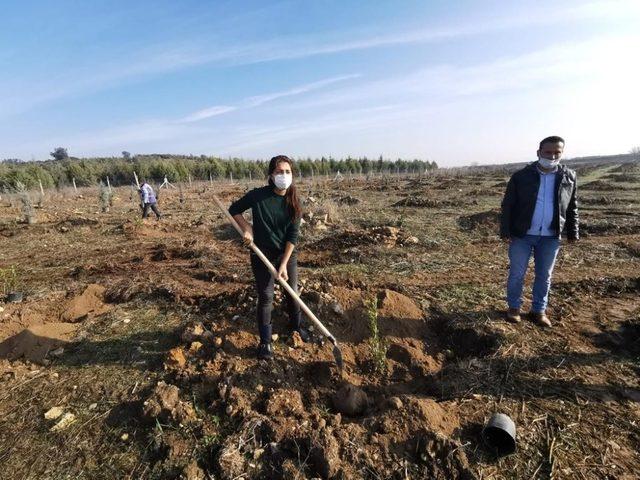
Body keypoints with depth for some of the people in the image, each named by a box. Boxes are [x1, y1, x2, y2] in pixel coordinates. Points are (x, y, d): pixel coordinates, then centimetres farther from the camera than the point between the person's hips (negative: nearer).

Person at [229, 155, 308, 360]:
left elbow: (293, 235, -11)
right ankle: (265, 341, 22)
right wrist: (246, 228, -15)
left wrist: (284, 264, -17)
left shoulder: (294, 201, -8)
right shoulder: (258, 195, -15)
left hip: (288, 254, 3)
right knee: (266, 297, 5)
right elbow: (234, 209, 1)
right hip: (262, 255, -2)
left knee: (293, 292, 14)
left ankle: (296, 325, 41)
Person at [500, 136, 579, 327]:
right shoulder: (521, 176, -6)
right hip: (522, 235, -2)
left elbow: (572, 208, 12)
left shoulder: (569, 177, 3)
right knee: (517, 274, 7)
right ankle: (514, 307, 24)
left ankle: (539, 310, 28)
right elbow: (507, 206, -4)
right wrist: (505, 231, -8)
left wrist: (573, 232, 10)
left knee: (544, 275, 13)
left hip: (550, 237, 3)